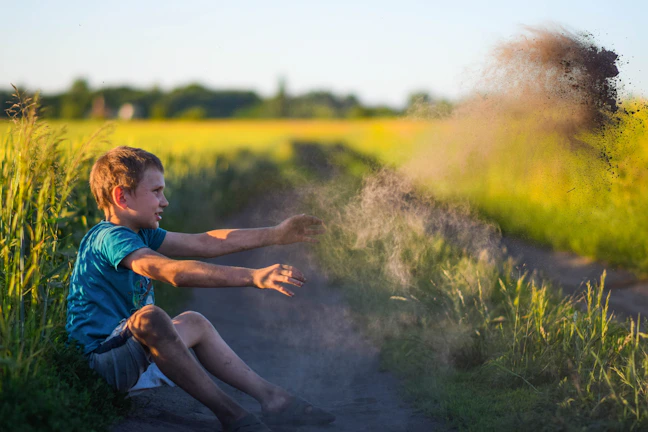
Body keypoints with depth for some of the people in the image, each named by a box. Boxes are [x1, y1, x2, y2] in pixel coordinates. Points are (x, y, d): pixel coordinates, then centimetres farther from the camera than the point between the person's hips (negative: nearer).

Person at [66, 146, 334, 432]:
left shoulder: (139, 234, 10)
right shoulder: (110, 238, -21)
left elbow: (204, 243, 10)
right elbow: (176, 272, -35)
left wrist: (275, 235, 8)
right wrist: (252, 277, -40)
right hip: (98, 360, -11)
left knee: (193, 323, 19)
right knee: (148, 317, -35)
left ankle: (271, 397, 18)